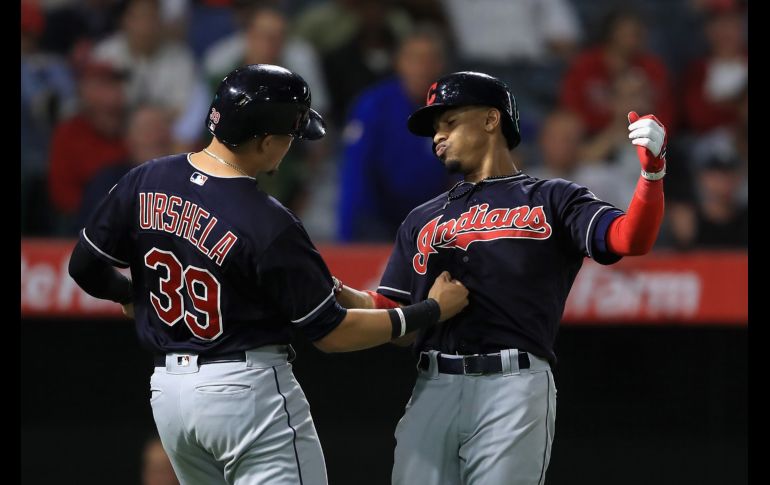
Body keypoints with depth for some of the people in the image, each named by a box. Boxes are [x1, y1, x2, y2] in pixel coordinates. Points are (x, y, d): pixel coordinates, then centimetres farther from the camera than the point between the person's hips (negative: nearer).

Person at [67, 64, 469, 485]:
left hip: (167, 393, 7)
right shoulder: (269, 225, -17)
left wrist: (129, 294, 31)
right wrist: (432, 310, -2)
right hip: (248, 387, -7)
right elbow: (331, 333, -11)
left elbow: (86, 269, 9)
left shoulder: (144, 182, -2)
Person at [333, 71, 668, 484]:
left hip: (514, 388, -4)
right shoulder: (421, 221, 24)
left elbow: (630, 239, -6)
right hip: (432, 389, 4)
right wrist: (331, 291, 1)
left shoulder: (551, 200, 10)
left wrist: (652, 170, -23)